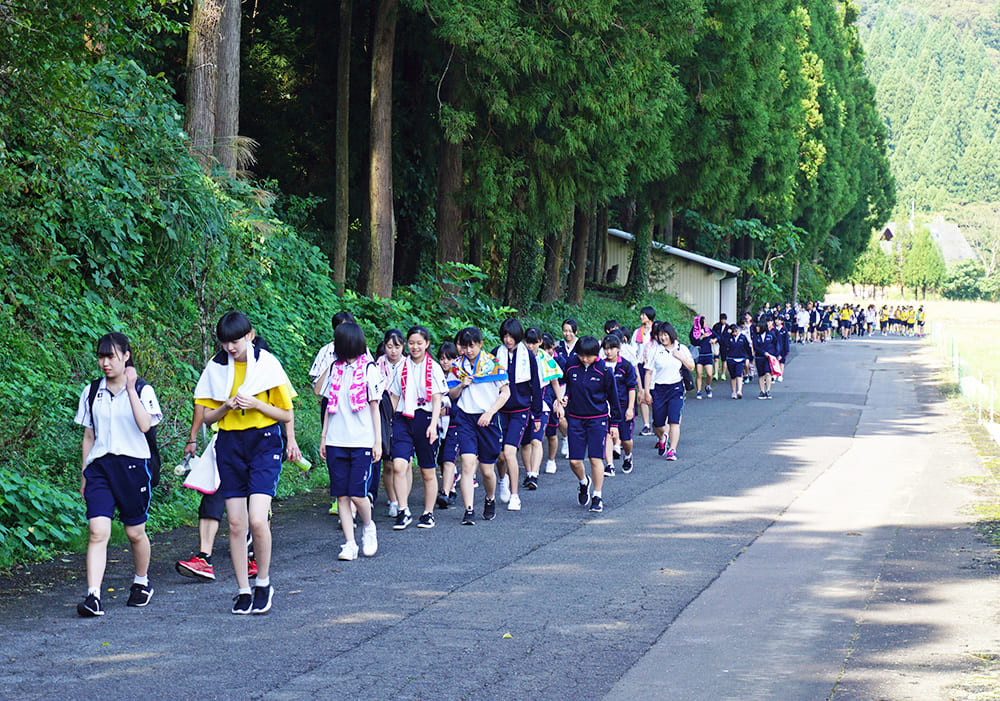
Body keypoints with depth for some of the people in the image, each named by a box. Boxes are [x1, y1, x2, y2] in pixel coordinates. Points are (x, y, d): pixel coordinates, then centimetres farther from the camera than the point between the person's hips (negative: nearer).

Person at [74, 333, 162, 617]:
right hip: (99, 466, 2)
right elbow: (88, 436, 15)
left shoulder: (142, 389, -1)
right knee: (97, 531, -13)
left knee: (135, 532, 9)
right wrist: (84, 475, 15)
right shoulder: (91, 392, 9)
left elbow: (144, 425, -18)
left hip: (133, 465, -2)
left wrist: (131, 388, -19)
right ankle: (93, 596, -20)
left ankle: (141, 583, 34)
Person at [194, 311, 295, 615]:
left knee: (257, 520, -16)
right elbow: (208, 416, 9)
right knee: (236, 524, 1)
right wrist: (226, 406, -10)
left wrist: (256, 404, -15)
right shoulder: (216, 368, 4)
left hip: (263, 444, -3)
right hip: (229, 445, 3)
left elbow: (286, 415, 0)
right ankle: (243, 591, 10)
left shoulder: (267, 364, -4)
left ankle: (264, 583, 4)